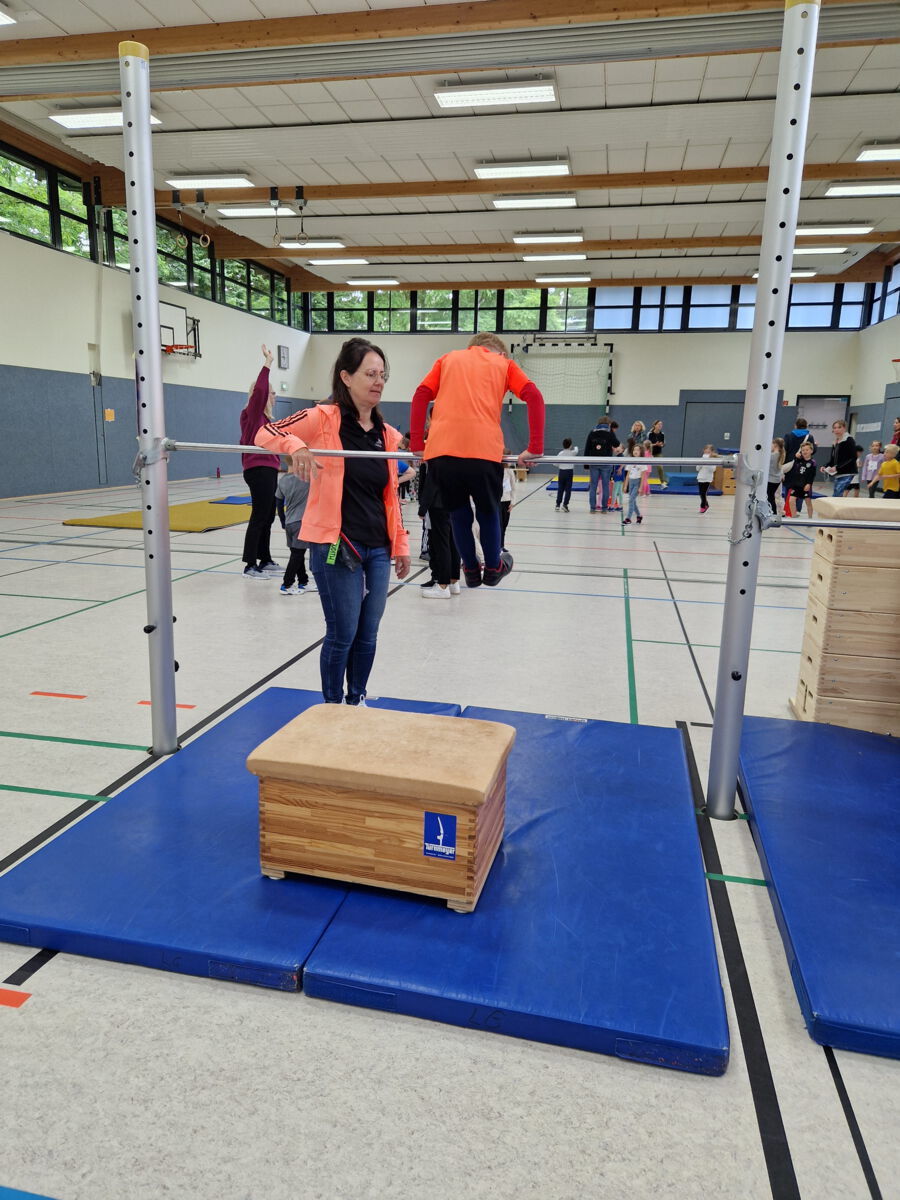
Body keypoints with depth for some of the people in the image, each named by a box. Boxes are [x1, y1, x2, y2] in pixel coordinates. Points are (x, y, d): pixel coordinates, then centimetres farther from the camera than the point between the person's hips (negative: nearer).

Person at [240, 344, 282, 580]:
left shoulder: (262, 417, 18)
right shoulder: (252, 413, -8)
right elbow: (259, 390, -24)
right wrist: (267, 363, -23)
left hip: (267, 471, 10)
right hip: (259, 470, -10)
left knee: (267, 517, 13)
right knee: (259, 517, -8)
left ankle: (265, 561, 21)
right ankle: (250, 566, -3)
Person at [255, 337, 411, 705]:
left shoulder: (388, 434, 9)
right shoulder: (324, 418, -6)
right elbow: (264, 434, -9)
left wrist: (400, 545, 15)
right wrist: (295, 445, -30)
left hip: (378, 549, 5)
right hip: (335, 547, -5)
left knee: (367, 635, 13)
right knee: (342, 635, 2)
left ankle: (357, 699, 32)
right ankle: (332, 706, 22)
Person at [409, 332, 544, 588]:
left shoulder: (448, 359, 25)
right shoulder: (504, 364, 21)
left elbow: (421, 395, 11)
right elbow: (534, 397, 5)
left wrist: (416, 446, 10)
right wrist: (534, 449, 2)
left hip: (440, 449, 2)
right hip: (484, 449, -1)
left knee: (457, 510, 22)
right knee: (488, 510, 21)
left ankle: (471, 569, 32)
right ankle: (493, 568, 35)